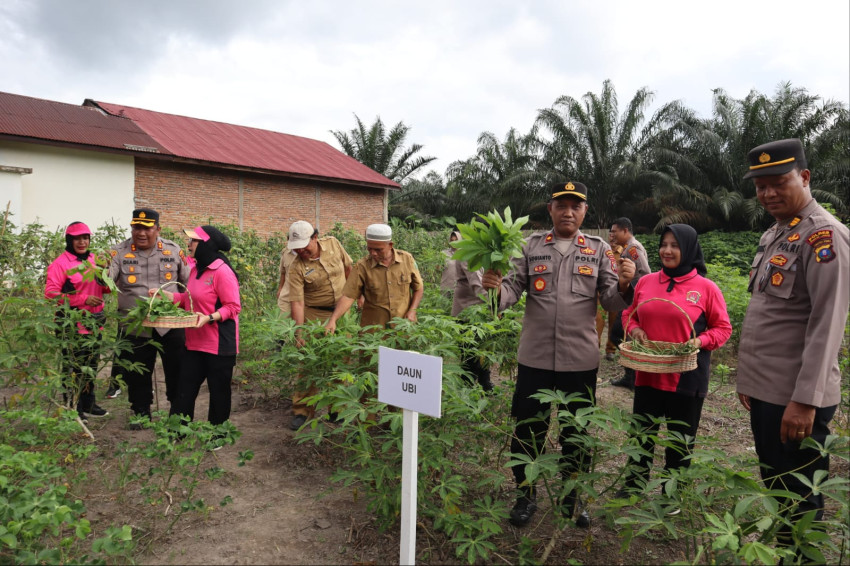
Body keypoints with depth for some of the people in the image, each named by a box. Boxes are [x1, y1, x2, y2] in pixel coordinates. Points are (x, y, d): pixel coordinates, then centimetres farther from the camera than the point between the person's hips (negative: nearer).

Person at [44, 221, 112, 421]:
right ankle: (72, 408, 10)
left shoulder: (93, 260, 12)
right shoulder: (60, 263, -8)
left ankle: (88, 404, 27)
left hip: (94, 321, 7)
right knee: (73, 367, -1)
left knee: (90, 365, 15)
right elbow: (51, 293, -14)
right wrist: (83, 299, -19)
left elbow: (105, 289, 17)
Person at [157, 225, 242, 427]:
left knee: (218, 392, 7)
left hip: (219, 344, -8)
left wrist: (209, 318, -27)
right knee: (185, 391, 11)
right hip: (195, 342, 8)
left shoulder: (222, 272, -16)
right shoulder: (196, 269, 9)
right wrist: (164, 294, 11)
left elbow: (233, 306, -16)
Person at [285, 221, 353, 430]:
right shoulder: (297, 269, -16)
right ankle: (302, 411, 8)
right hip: (315, 316, -4)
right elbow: (297, 302, -21)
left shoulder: (333, 244, -7)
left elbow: (348, 267, 10)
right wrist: (299, 333, -29)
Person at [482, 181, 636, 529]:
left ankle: (571, 498, 35)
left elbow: (612, 302, 0)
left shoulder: (599, 250, 4)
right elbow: (513, 289, -1)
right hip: (535, 357, 0)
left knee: (577, 433, 14)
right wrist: (495, 287, -22)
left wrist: (623, 284, -20)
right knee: (528, 429, 9)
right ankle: (525, 495, 30)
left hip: (581, 360, 1)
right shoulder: (531, 247, 4)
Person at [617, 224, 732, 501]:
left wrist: (701, 341, -19)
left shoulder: (706, 288, -7)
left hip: (686, 377, -3)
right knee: (642, 434, 17)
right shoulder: (645, 282, 2)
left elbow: (723, 328, -1)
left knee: (680, 440, 14)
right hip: (647, 374, 3)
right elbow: (629, 314, 14)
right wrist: (634, 329, -7)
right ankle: (633, 486, 36)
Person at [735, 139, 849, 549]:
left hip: (796, 399, -8)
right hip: (765, 391, 9)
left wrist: (805, 400, -22)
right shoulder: (773, 234, 12)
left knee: (799, 502, 6)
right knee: (775, 491, 21)